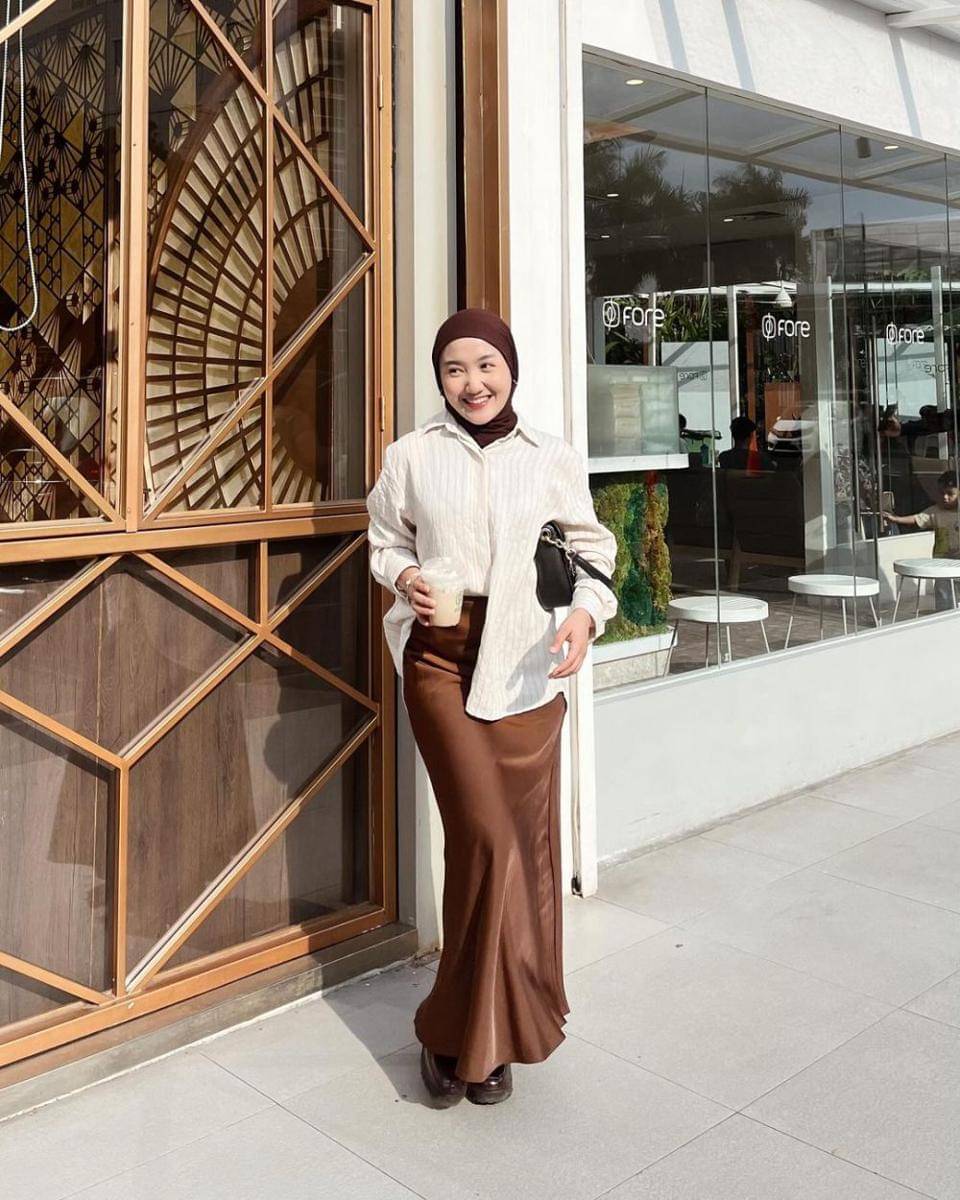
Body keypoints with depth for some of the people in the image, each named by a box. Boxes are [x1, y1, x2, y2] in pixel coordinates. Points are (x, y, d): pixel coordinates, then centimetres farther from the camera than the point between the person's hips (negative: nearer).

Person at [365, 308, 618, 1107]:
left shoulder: (554, 461, 5)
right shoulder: (412, 455, 4)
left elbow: (593, 549, 10)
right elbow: (386, 536, 16)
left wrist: (585, 614, -8)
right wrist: (403, 576, -5)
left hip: (525, 666, 2)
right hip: (440, 658, -2)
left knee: (526, 843, 5)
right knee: (487, 836, -11)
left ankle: (462, 1033, 24)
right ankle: (483, 1035, 10)